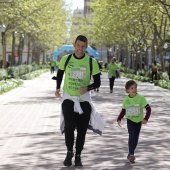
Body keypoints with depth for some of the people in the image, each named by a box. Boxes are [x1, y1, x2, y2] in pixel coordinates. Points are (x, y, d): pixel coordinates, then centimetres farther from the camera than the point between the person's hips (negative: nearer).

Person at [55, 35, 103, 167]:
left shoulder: (92, 62, -8)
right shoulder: (65, 59, -4)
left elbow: (97, 82, -5)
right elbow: (60, 73, 17)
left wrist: (87, 88, -23)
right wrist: (58, 88, 16)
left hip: (84, 100, 1)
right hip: (68, 98, 0)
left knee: (82, 130, 5)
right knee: (69, 126, -15)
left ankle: (78, 156, 23)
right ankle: (69, 152, 8)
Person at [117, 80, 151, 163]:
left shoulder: (140, 98, -13)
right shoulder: (126, 99, -3)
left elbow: (148, 108, -14)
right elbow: (123, 110, 8)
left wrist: (146, 118, -24)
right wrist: (119, 119, -4)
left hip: (138, 120, 0)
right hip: (130, 120, 0)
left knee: (135, 138, 7)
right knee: (132, 135, -19)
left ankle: (130, 155, 24)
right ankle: (131, 154, -17)